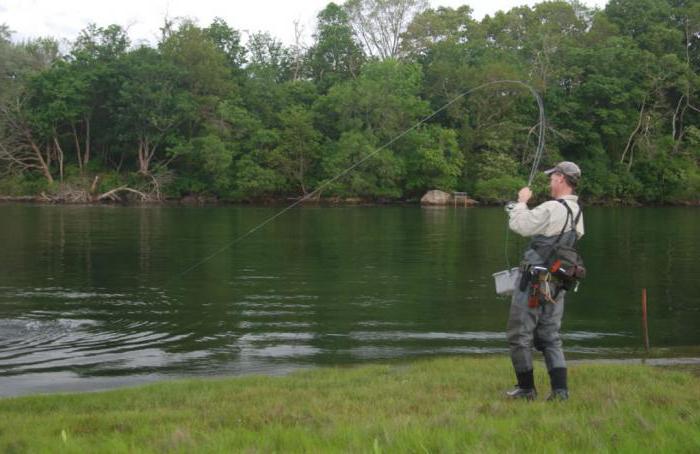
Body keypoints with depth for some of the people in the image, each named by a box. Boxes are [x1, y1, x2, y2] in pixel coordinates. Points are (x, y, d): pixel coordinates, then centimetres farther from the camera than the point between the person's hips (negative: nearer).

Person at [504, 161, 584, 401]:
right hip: (557, 285, 8)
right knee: (550, 336, 14)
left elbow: (518, 225, -18)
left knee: (520, 336, 5)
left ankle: (526, 388, 11)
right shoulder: (577, 212, 9)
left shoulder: (552, 209, -19)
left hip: (534, 282, -8)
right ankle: (560, 389, 6)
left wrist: (521, 201, -1)